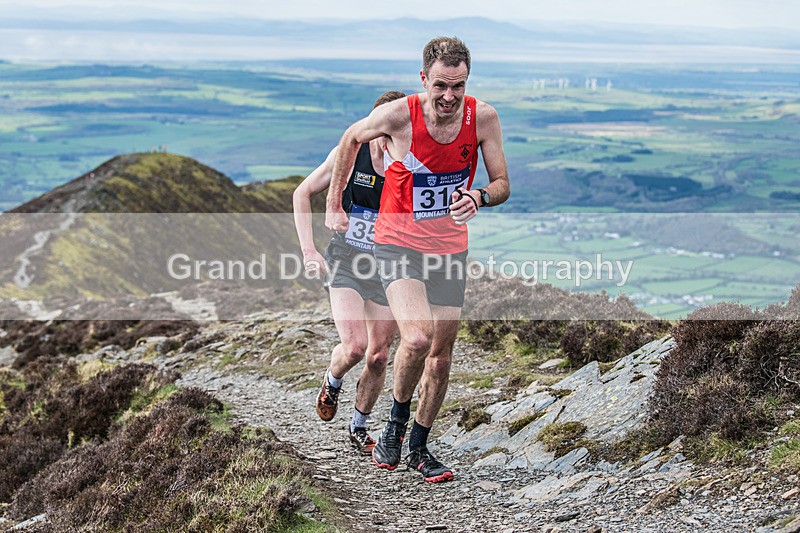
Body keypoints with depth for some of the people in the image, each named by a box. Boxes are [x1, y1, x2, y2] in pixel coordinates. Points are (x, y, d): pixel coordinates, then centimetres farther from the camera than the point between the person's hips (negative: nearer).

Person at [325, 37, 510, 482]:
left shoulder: (483, 117, -11)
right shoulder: (398, 115, -19)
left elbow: (502, 185, -3)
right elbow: (352, 139, 2)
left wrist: (478, 198, -27)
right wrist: (334, 205, 9)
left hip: (450, 249, 4)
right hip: (399, 244, -4)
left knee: (441, 359, 9)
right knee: (417, 338, -25)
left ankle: (420, 448, 29)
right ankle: (396, 422, 3)